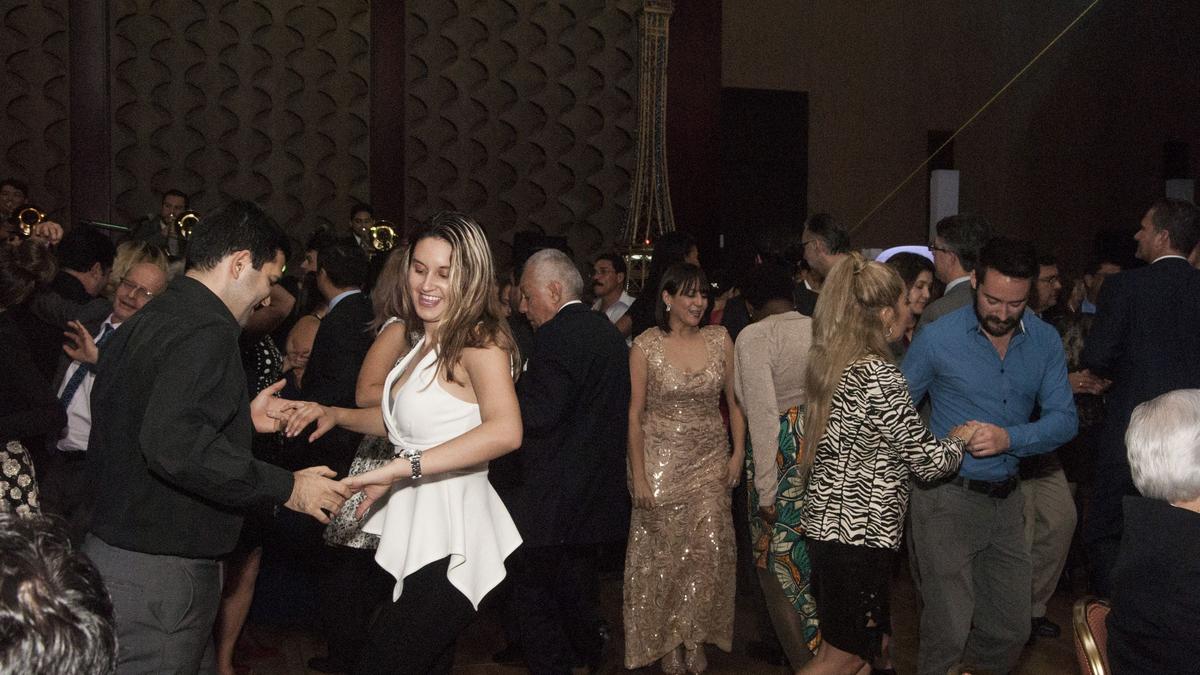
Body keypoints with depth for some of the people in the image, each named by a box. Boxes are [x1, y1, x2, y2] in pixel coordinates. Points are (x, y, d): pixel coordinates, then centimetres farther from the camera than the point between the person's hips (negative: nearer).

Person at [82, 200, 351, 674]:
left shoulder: (144, 323, 12)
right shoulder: (206, 332, -18)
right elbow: (175, 445, -31)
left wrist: (242, 418, 20)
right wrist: (285, 487, -24)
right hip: (160, 575, -10)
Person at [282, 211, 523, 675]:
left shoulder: (479, 342, -16)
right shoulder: (425, 341, 13)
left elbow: (504, 430, -34)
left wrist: (399, 469, -36)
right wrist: (336, 416, 11)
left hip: (448, 548, -9)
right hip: (414, 530, 9)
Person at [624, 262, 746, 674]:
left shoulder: (719, 339, 2)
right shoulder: (646, 346, -5)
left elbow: (734, 401, 8)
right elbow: (635, 413, -4)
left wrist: (738, 453, -2)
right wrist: (638, 476, -7)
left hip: (710, 461, 2)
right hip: (661, 460, -2)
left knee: (709, 548, -4)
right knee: (664, 552, 4)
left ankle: (695, 639, 14)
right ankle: (666, 641, 21)